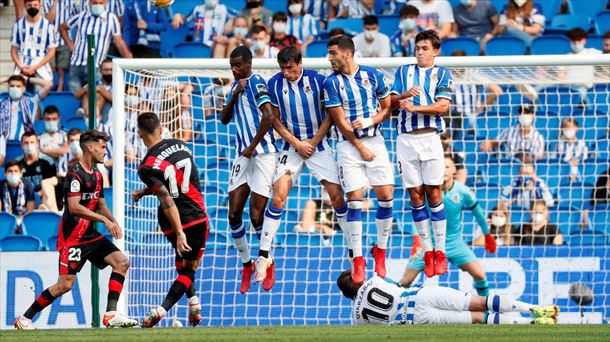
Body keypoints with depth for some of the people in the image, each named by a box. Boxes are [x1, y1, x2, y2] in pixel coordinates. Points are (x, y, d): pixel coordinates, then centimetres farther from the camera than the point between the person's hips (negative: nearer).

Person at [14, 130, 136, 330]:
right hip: (72, 237, -9)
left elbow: (101, 206, 22)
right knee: (65, 284, -10)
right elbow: (74, 207, -24)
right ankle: (24, 318, 3)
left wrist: (113, 223, 2)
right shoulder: (75, 175, -14)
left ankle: (111, 314, -11)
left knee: (121, 262, -7)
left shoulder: (97, 176, 14)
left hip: (90, 235, 9)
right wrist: (104, 220, -25)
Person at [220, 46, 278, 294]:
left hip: (262, 155, -7)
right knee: (234, 215, 1)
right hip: (243, 156, 7)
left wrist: (252, 147, -14)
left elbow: (269, 117, -20)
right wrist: (235, 95, -5)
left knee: (257, 217, -7)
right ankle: (246, 264, 15)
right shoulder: (237, 85, 15)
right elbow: (224, 119, 11)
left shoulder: (256, 83, -10)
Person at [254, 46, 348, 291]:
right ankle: (263, 257, -11)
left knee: (337, 195, -5)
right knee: (278, 197, -14)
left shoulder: (317, 80, -8)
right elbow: (275, 120, 2)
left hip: (318, 145, 0)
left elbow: (330, 115, -1)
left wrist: (313, 142, -7)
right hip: (291, 147, 0)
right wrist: (297, 143, -7)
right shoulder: (274, 84, -5)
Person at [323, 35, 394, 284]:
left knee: (386, 196, -4)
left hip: (375, 141, 2)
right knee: (354, 200, -7)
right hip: (349, 145, -2)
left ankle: (380, 250, 14)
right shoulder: (331, 82, -5)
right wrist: (360, 147, -8)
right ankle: (357, 259, -2)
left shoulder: (373, 75, 1)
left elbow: (387, 108, 8)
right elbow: (341, 121, -5)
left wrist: (369, 121, -11)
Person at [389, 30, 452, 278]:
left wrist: (414, 107, -13)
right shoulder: (404, 71, 16)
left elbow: (442, 106, -5)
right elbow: (391, 101, 9)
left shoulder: (442, 74, 7)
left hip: (430, 137, -2)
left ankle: (440, 252, -2)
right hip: (406, 139, 2)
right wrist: (406, 95, -9)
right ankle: (427, 252, 3)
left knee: (433, 193, -4)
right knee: (415, 195, 0)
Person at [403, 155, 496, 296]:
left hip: (454, 241, 1)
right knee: (406, 281, -6)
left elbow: (478, 213, 4)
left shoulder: (463, 191, -11)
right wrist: (417, 239, -41)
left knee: (479, 275, -9)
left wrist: (488, 236, 15)